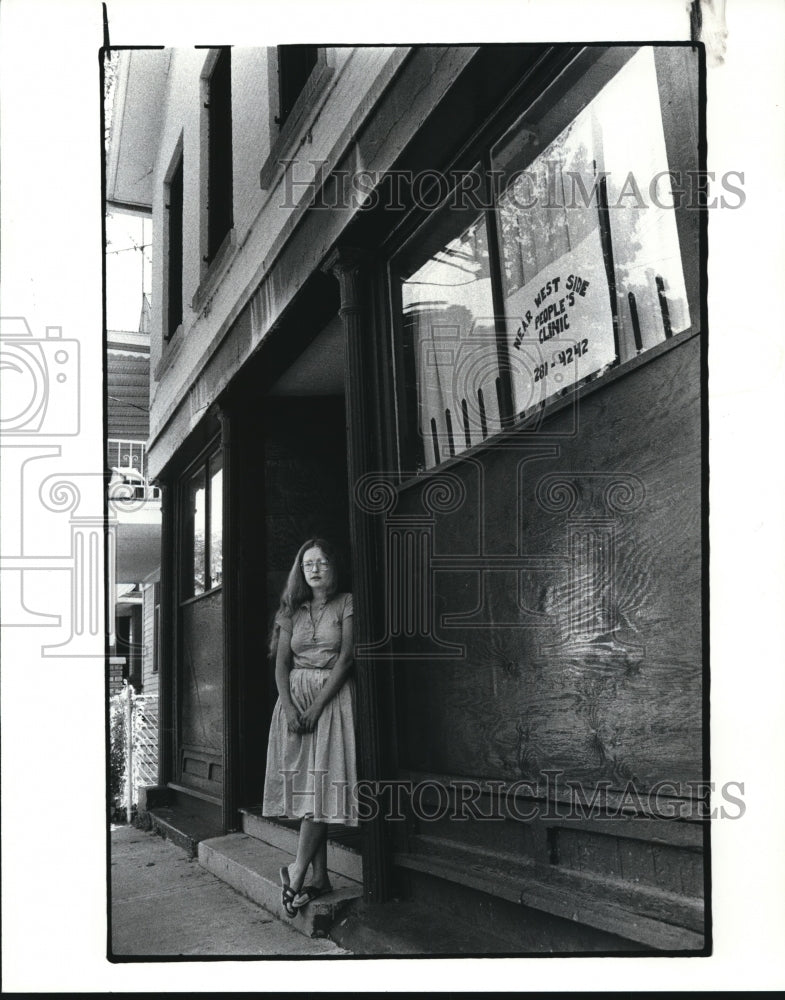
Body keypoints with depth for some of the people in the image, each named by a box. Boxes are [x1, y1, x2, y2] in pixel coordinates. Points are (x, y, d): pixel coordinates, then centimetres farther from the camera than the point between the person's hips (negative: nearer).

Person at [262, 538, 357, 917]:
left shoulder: (346, 604, 2)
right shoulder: (292, 611, 14)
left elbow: (346, 658, -7)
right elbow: (281, 663, 7)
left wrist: (316, 706, -14)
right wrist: (289, 706, -10)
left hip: (333, 697, -4)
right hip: (294, 699, 4)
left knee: (321, 781, -13)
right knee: (303, 783, 0)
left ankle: (297, 872, -11)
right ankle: (319, 875, 3)